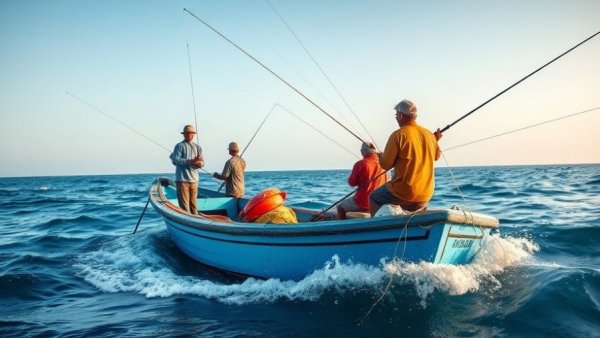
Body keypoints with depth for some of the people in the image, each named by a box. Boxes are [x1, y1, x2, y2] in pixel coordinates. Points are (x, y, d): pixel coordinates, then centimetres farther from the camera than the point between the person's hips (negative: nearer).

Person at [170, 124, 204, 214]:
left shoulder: (197, 147, 15)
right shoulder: (179, 146, 1)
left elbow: (202, 162, 9)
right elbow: (175, 160, -12)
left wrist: (199, 163, -16)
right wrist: (190, 161, -24)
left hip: (194, 180, 5)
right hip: (182, 179, -4)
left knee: (193, 204, 10)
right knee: (184, 204, -5)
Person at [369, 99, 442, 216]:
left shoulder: (398, 135, -14)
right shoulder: (429, 135, 2)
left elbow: (385, 164, -10)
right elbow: (436, 156, 20)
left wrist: (380, 156, 11)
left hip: (403, 194, -5)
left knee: (373, 198, 19)